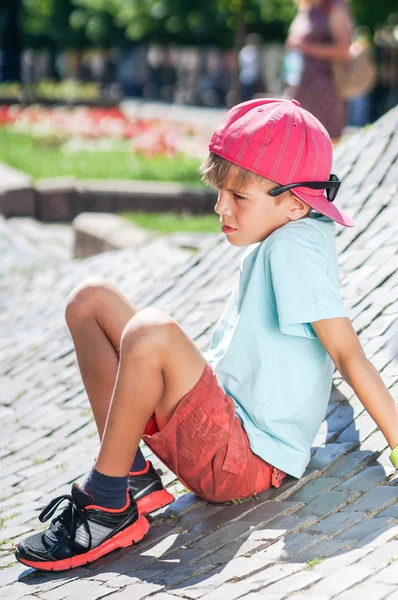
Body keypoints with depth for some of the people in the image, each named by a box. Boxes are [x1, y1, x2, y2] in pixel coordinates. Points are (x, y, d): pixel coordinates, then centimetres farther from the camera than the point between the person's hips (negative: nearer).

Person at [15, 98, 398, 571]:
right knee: (90, 301, 8)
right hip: (219, 418, 10)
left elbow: (349, 355, -19)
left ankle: (107, 507, -20)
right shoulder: (276, 241, 11)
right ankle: (131, 476, 1)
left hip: (243, 457, -10)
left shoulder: (294, 247, -15)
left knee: (151, 331, -36)